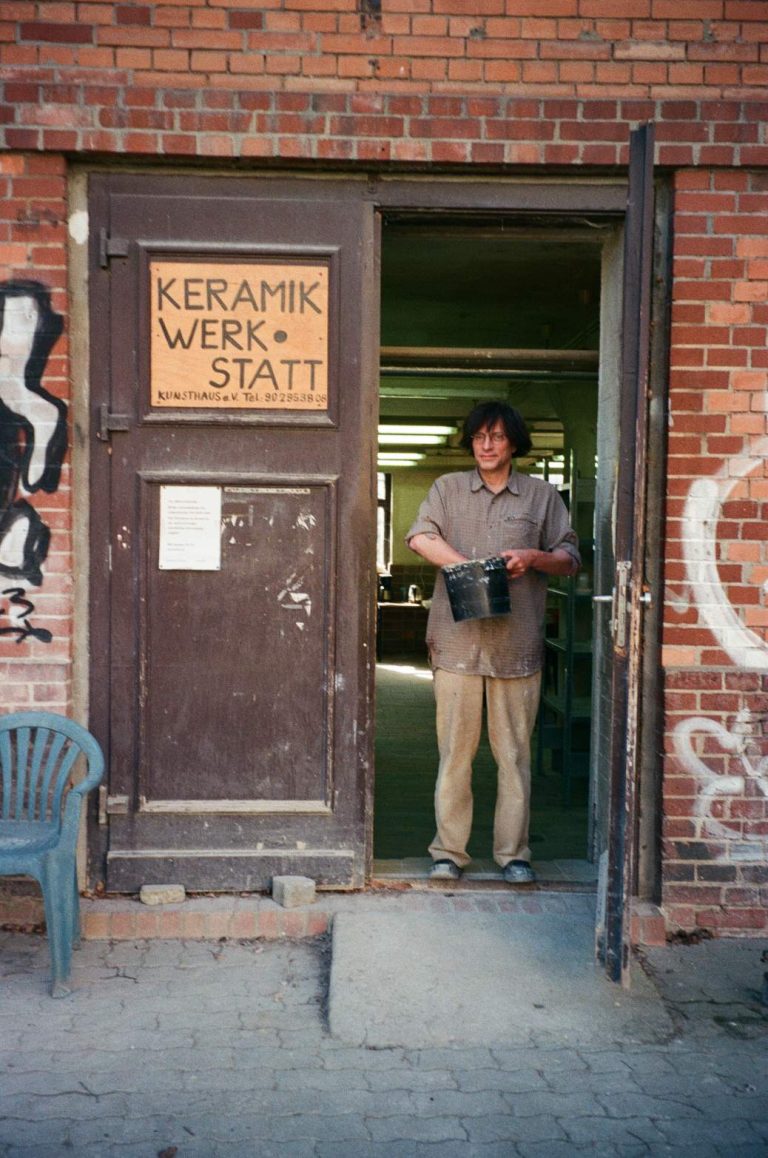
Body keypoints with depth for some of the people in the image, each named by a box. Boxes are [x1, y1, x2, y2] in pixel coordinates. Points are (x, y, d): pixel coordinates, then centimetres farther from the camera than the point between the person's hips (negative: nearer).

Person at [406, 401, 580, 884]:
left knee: (514, 752, 5)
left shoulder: (542, 495, 11)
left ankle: (514, 853, 15)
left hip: (517, 644, 0)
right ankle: (449, 852, 12)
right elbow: (420, 537, -4)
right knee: (455, 749, 2)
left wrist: (533, 558, -10)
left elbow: (571, 558, 10)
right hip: (458, 640, 0)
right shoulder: (449, 488, 12)